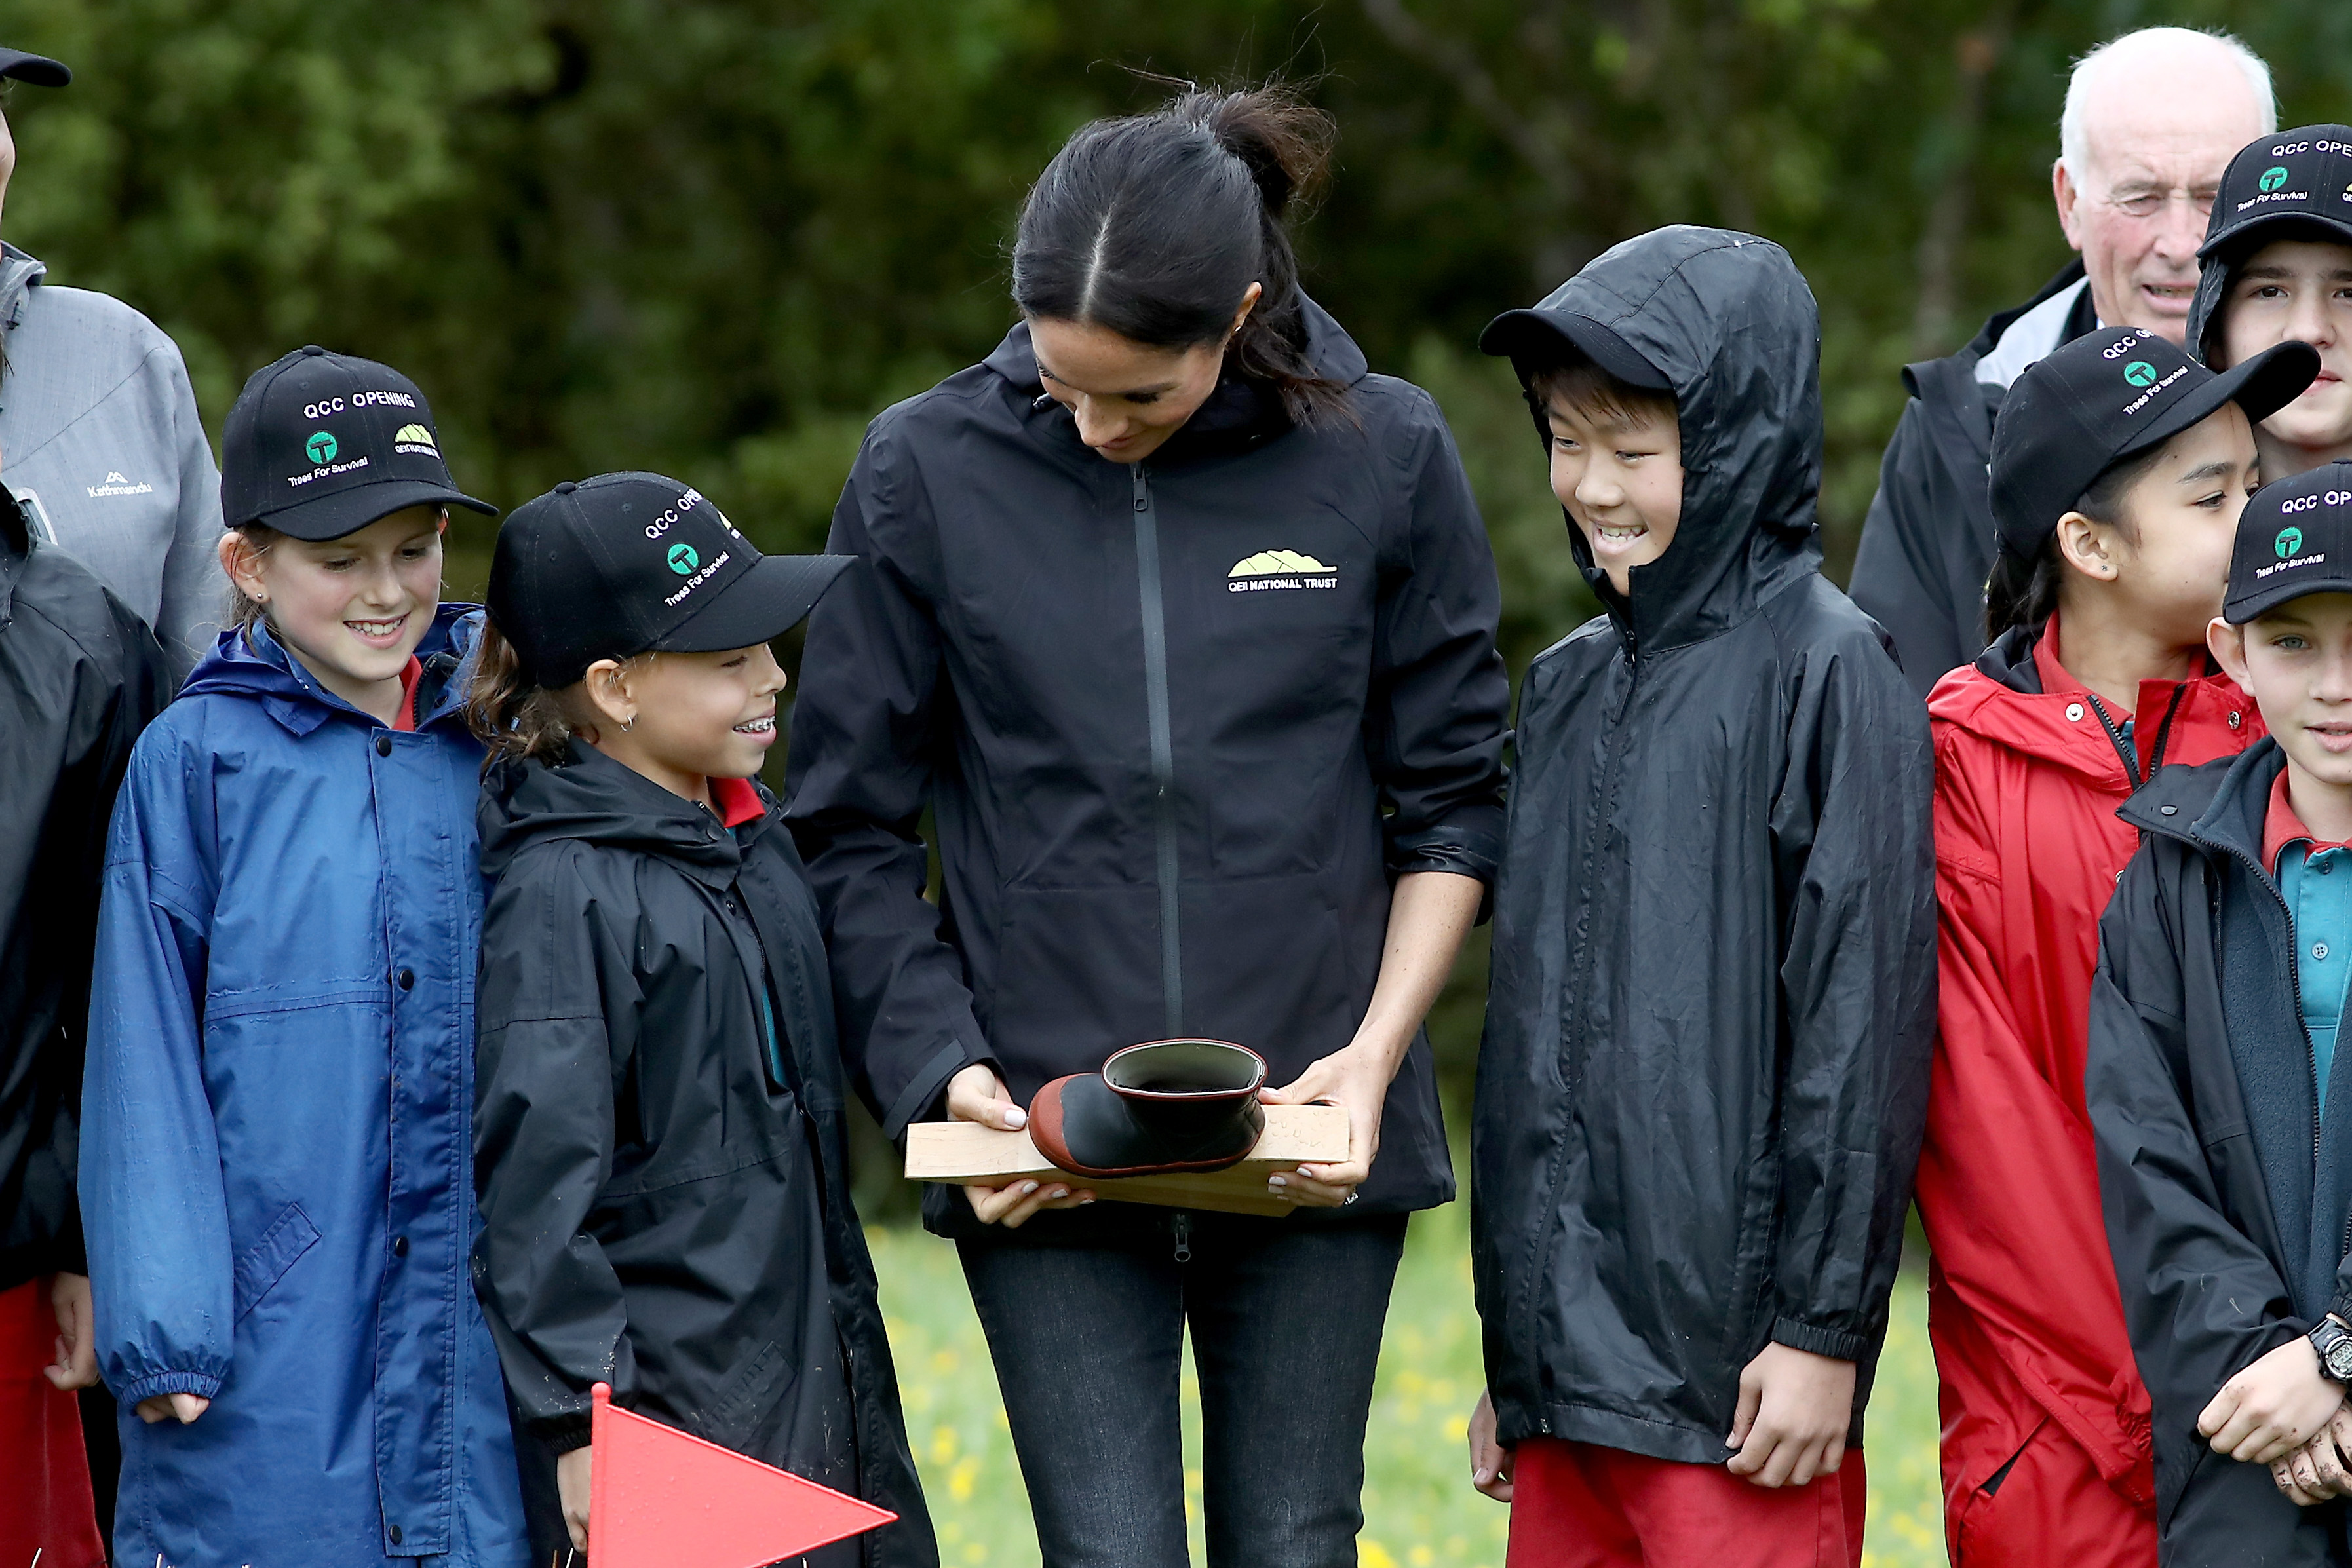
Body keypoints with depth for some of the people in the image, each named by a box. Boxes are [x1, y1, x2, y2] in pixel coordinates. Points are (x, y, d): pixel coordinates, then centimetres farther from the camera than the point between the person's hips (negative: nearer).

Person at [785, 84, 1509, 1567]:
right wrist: (940, 1067, -7)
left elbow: (1455, 801, 7)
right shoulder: (929, 472, -2)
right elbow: (850, 827, 4)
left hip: (1310, 1144, 1)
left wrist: (1378, 1049, -5)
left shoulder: (1385, 457, 0)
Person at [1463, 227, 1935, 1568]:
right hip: (1564, 1363, 7)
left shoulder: (1827, 673, -7)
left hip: (1739, 1365, -7)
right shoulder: (1572, 685, 15)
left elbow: (1865, 1017, -10)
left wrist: (1825, 1326, -12)